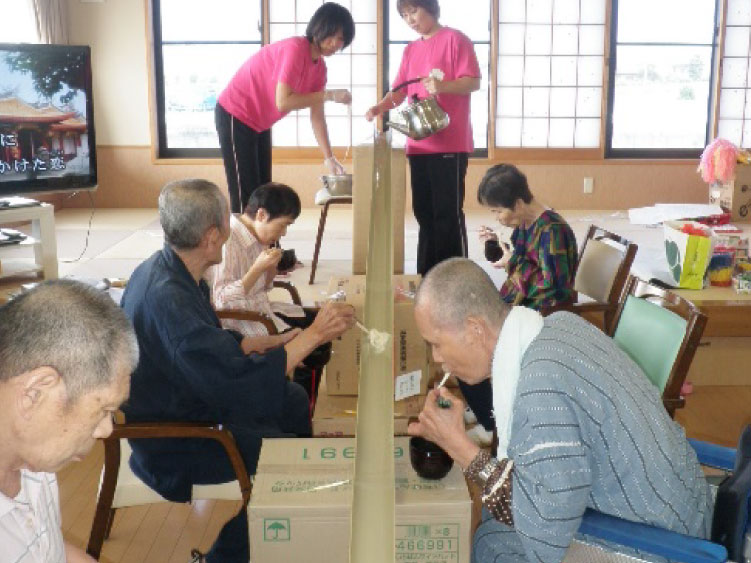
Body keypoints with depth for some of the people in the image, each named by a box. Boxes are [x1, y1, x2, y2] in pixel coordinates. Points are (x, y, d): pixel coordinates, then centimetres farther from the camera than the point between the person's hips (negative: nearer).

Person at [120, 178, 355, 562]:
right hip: (172, 446, -10)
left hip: (182, 401, 10)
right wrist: (314, 334, -26)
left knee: (294, 400, 14)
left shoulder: (164, 269, -2)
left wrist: (279, 342, 1)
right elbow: (242, 381, -34)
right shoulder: (168, 300, -33)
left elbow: (216, 345, 10)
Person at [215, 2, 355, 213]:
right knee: (245, 196, -11)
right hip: (234, 116, -9)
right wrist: (328, 95, -26)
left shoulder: (319, 67, 2)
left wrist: (329, 158, -2)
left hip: (260, 123, 9)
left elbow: (317, 116, 4)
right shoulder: (294, 49, -23)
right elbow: (282, 102, -30)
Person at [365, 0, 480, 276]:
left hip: (450, 143, -7)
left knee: (448, 213, -5)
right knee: (424, 212, 9)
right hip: (419, 144, 7)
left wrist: (443, 86, -25)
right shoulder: (410, 50, 18)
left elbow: (473, 82, -8)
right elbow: (399, 91, 15)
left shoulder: (455, 39, -1)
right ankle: (427, 275, 17)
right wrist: (379, 107, -4)